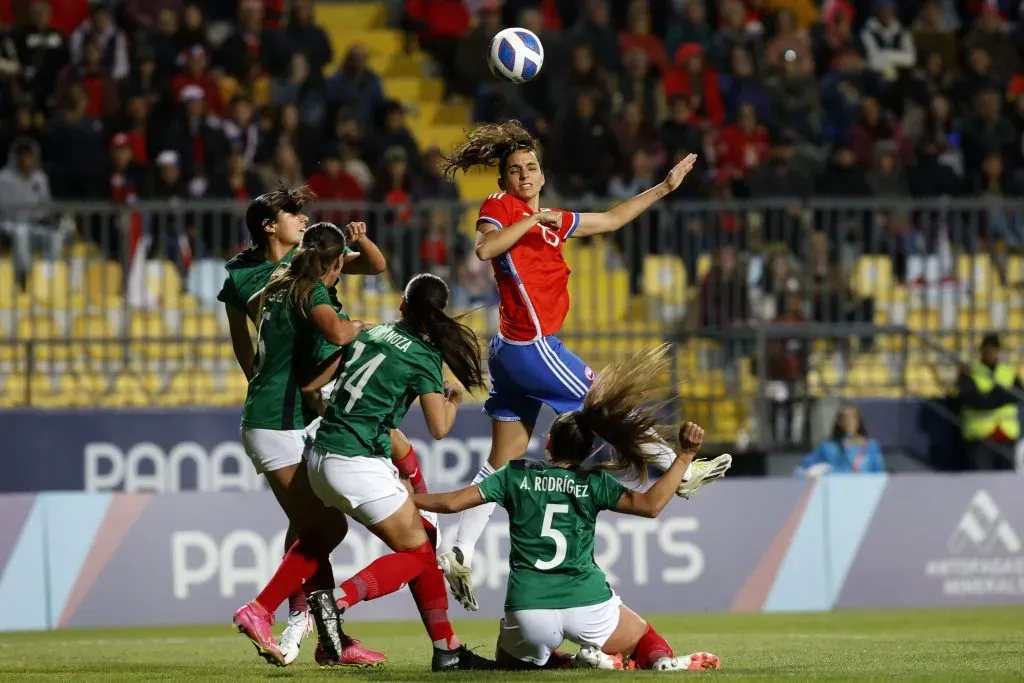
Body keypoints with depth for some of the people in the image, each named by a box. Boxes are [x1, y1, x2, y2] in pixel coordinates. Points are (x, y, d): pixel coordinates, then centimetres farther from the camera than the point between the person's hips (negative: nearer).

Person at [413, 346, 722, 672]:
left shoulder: (517, 474, 7)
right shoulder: (593, 482, 3)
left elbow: (452, 502, 6)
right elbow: (651, 504, -4)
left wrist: (409, 499, 22)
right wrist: (684, 457, 1)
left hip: (528, 611, 0)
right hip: (588, 605, 0)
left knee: (510, 663, 30)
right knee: (644, 638, 27)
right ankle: (661, 660, -13)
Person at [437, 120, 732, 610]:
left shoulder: (551, 219, 17)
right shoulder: (500, 206, -7)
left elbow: (611, 220, 26)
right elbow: (484, 247, -28)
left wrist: (664, 187, 26)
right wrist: (530, 220, -24)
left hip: (514, 350, 9)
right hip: (530, 345, -9)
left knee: (504, 461, 6)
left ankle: (459, 556, 1)